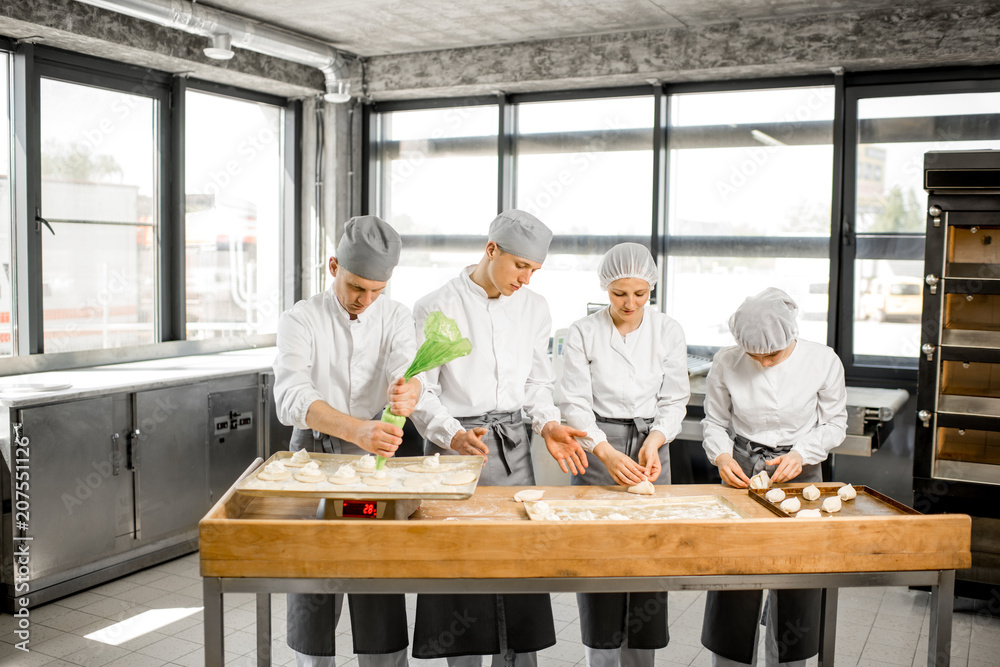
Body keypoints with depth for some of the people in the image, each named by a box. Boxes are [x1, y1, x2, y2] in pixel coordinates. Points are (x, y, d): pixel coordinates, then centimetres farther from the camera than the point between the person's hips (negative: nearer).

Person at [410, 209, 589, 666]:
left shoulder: (533, 307, 8)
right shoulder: (436, 308, -6)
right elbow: (422, 392, -6)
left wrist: (548, 425, -2)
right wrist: (454, 436, -22)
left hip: (513, 445, 4)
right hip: (455, 445, -4)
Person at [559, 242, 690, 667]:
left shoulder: (668, 332, 3)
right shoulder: (583, 333, -4)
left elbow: (674, 401, 4)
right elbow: (575, 404, -8)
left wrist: (654, 441, -14)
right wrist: (607, 453, -22)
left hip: (652, 446, 2)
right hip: (597, 449, -2)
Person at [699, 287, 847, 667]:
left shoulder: (823, 361, -10)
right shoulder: (726, 364, -9)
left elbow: (835, 423, 1)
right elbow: (714, 422, 4)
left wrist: (801, 454, -14)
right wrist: (722, 455, -15)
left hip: (800, 472, 0)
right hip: (742, 472, 0)